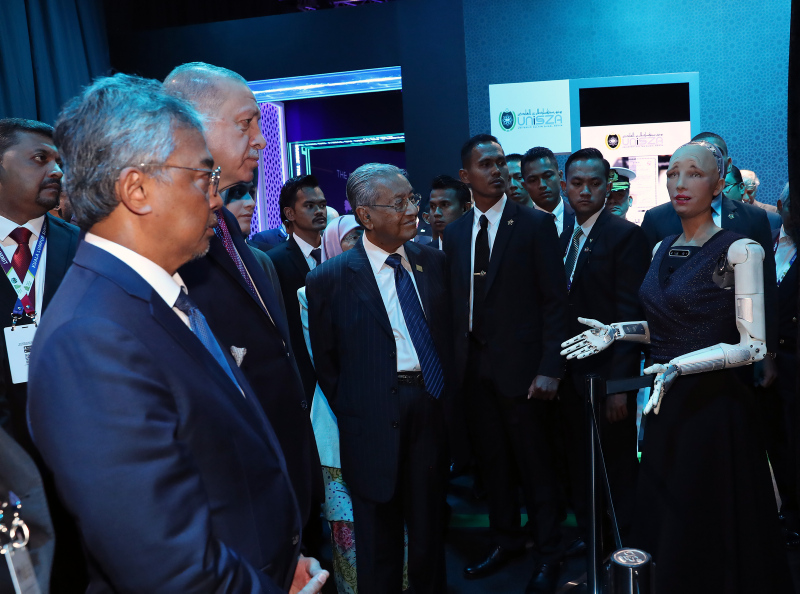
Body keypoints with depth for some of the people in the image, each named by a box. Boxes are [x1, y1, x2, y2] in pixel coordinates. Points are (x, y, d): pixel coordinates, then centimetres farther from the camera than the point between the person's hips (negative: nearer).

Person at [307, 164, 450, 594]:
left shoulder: (432, 261, 4)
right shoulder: (329, 279, -9)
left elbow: (446, 332, 11)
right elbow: (324, 360, -2)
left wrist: (446, 393, 6)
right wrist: (351, 412, -2)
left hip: (433, 409, 4)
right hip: (376, 423, -3)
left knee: (429, 526, 20)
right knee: (379, 539, 14)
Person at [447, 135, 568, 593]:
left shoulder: (535, 224, -6)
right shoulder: (455, 233, 8)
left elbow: (555, 300, -9)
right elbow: (456, 301, 8)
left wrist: (550, 368, -15)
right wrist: (457, 360, 1)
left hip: (520, 365, -4)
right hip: (473, 364, 5)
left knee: (535, 463, 7)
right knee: (493, 460, 16)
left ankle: (549, 554, 26)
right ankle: (506, 540, 36)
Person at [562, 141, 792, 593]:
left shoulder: (739, 250, -12)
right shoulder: (663, 250, 8)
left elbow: (753, 345, -14)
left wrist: (681, 366, -26)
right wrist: (616, 332, 3)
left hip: (714, 403, -6)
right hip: (668, 404, 6)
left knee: (710, 530, 7)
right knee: (662, 518, 17)